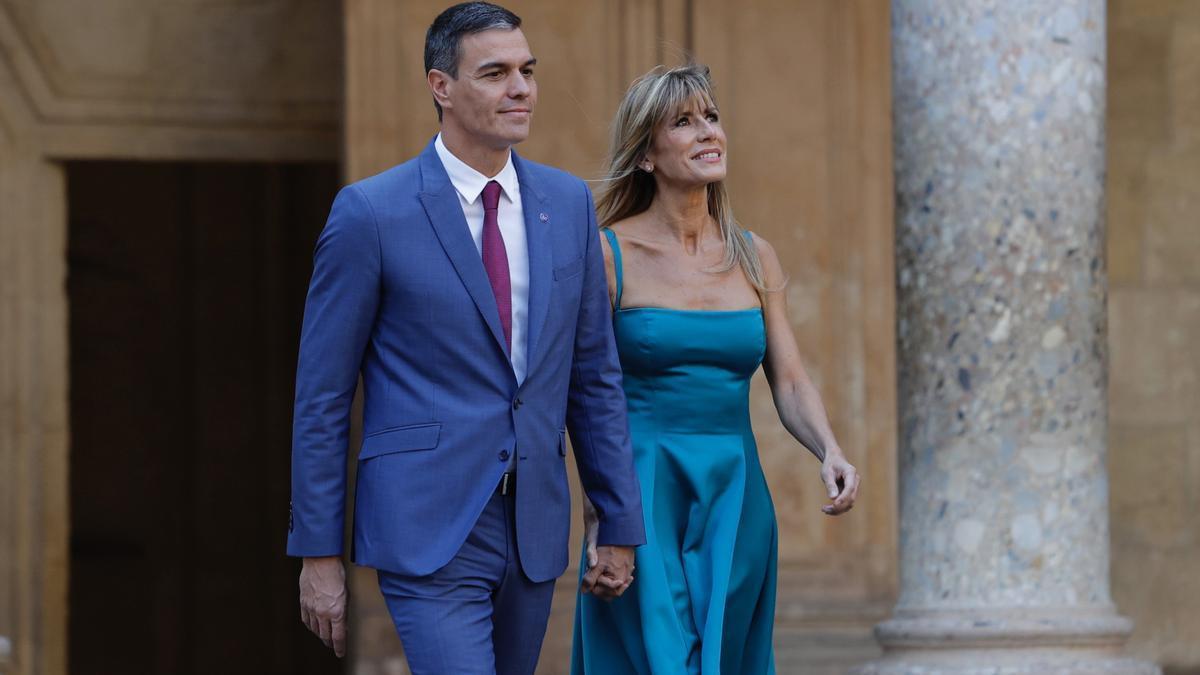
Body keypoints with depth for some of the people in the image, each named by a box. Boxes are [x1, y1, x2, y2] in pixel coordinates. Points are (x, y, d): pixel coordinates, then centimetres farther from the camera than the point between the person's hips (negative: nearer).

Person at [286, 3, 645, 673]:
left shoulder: (567, 203, 8)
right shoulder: (370, 212, -7)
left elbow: (594, 374, 14)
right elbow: (323, 395, -3)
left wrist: (620, 524, 12)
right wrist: (319, 554, -4)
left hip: (535, 530, 5)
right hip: (428, 533, -5)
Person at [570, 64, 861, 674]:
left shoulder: (754, 257, 9)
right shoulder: (610, 253, -4)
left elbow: (790, 382, 7)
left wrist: (829, 451, -13)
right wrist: (598, 525, -11)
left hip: (735, 504, 4)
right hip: (644, 498, -4)